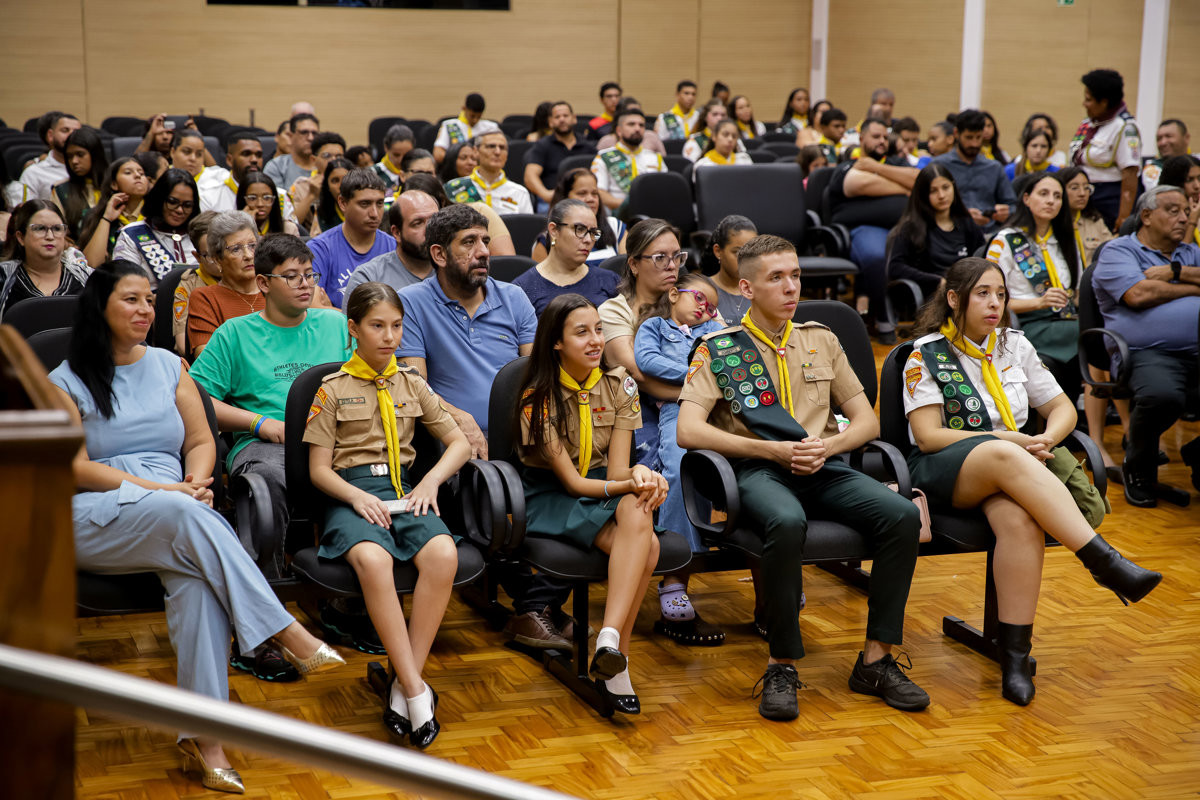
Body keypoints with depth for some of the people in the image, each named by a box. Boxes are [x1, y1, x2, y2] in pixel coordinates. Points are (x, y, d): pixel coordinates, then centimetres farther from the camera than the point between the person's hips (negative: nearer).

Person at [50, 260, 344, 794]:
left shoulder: (168, 366, 20)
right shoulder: (66, 383, 8)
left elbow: (201, 441, 18)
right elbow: (76, 468, -3)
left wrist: (196, 483, -6)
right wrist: (161, 489, -14)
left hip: (174, 516, 3)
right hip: (94, 519, -3)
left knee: (197, 573, -34)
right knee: (186, 517, -36)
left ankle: (203, 735, -39)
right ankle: (288, 635, -37)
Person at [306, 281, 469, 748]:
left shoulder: (411, 385, 19)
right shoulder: (333, 390, 9)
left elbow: (459, 442, 20)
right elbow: (319, 469, 4)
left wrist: (431, 481, 1)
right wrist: (357, 497, -15)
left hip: (403, 490, 3)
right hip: (350, 492, -3)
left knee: (443, 554, -32)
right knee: (373, 560, -38)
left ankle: (404, 683, -27)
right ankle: (417, 693, -36)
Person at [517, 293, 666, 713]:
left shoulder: (619, 385, 1)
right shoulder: (538, 398, -12)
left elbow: (616, 469, -3)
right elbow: (571, 481, -14)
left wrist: (640, 474, -28)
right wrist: (631, 486, -29)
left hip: (605, 486, 4)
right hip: (550, 497, -4)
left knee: (636, 515, -34)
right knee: (645, 546, -30)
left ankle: (610, 639, -41)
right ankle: (616, 661, -28)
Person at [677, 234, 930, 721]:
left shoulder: (821, 341, 18)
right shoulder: (719, 349, 4)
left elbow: (867, 421, 19)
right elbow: (688, 431, -8)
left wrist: (828, 445, -4)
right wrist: (774, 449, -12)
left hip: (823, 468, 4)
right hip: (758, 472, -4)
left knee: (903, 516, -24)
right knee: (787, 523, -39)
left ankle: (876, 660, -15)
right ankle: (782, 666, -24)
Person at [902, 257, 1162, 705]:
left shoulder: (1014, 346, 16)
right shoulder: (926, 355, 1)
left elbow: (1062, 407, 19)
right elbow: (928, 436, -7)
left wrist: (1045, 440, -6)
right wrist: (1011, 441, -14)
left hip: (1012, 469, 3)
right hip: (942, 472, -3)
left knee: (1020, 518, -35)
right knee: (1004, 456, -38)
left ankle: (1014, 652, -36)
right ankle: (1105, 562, -41)